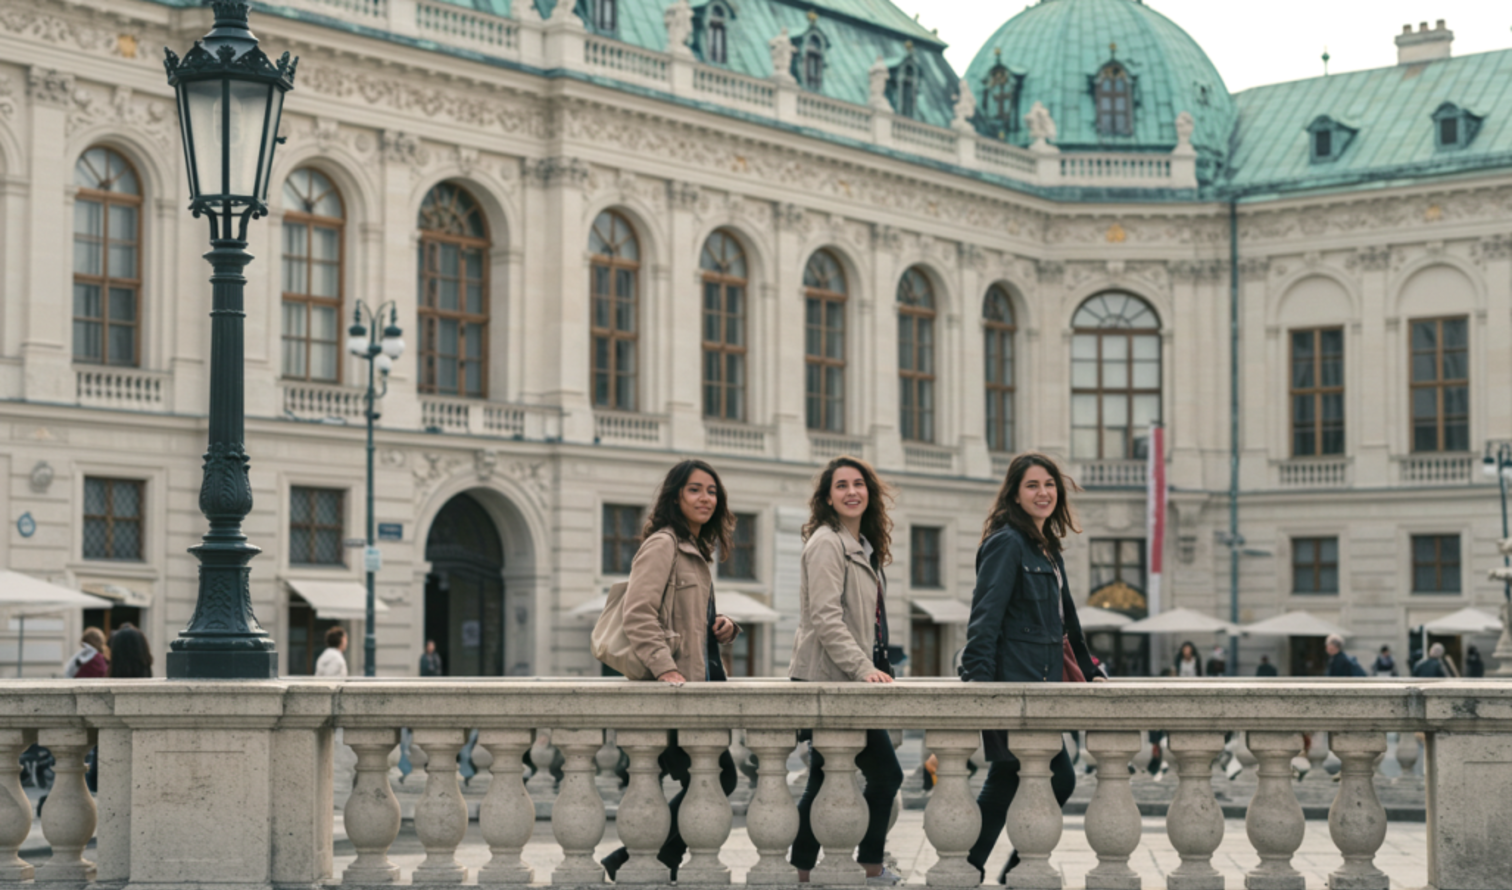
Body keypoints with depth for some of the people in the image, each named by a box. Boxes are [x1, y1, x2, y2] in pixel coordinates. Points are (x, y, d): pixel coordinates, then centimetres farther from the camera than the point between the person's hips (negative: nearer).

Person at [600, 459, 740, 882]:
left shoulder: (695, 551, 20)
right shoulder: (662, 544, -10)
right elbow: (638, 614, -21)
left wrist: (722, 625, 8)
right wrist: (666, 670, -29)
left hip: (697, 686, 10)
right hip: (672, 689, -10)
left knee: (713, 781, 8)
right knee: (717, 779, -11)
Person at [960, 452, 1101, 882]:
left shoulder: (1048, 550, 19)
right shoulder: (1007, 544, -10)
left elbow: (1065, 619, 28)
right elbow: (985, 617, -18)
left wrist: (1089, 670, 27)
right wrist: (980, 679, -26)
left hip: (1038, 684, 9)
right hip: (1013, 683, -9)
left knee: (1004, 783, 9)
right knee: (1059, 779, -8)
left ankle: (967, 872, 14)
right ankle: (1021, 868, 2)